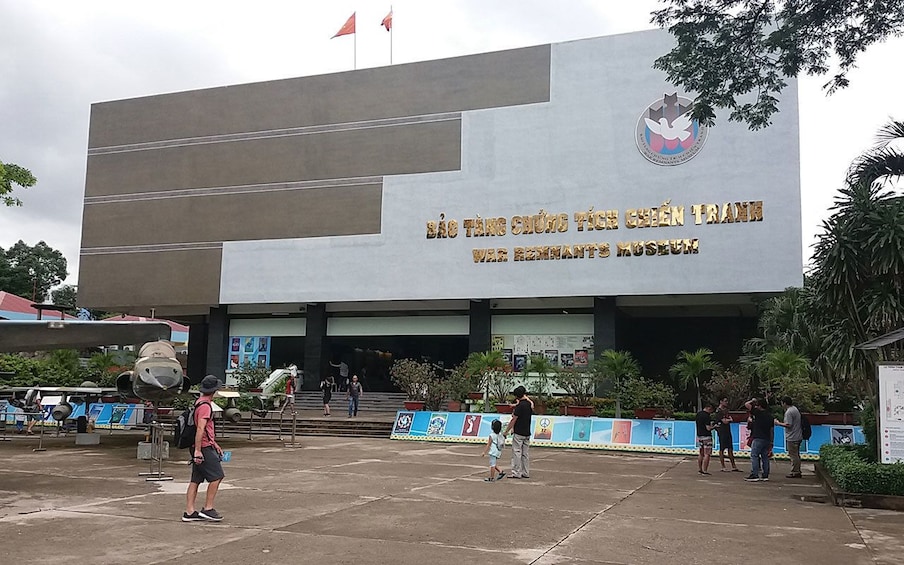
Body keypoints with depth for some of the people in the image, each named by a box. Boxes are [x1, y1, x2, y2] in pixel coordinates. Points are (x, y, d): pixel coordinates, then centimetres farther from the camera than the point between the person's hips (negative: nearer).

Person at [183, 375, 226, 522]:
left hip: (200, 448, 10)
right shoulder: (205, 406, -15)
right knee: (217, 476, -4)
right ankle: (207, 509, -1)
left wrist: (214, 444, 28)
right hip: (204, 448, -10)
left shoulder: (199, 403, 17)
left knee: (196, 480, 9)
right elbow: (200, 429, -23)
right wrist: (197, 450, -25)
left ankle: (189, 512, 11)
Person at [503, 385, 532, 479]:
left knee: (516, 453, -3)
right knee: (525, 453, 11)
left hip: (519, 433, -8)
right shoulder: (529, 404, 8)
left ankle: (516, 473, -2)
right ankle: (526, 473, 14)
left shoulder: (520, 405, -15)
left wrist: (506, 432, -7)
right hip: (527, 432, 8)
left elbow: (513, 420, -14)